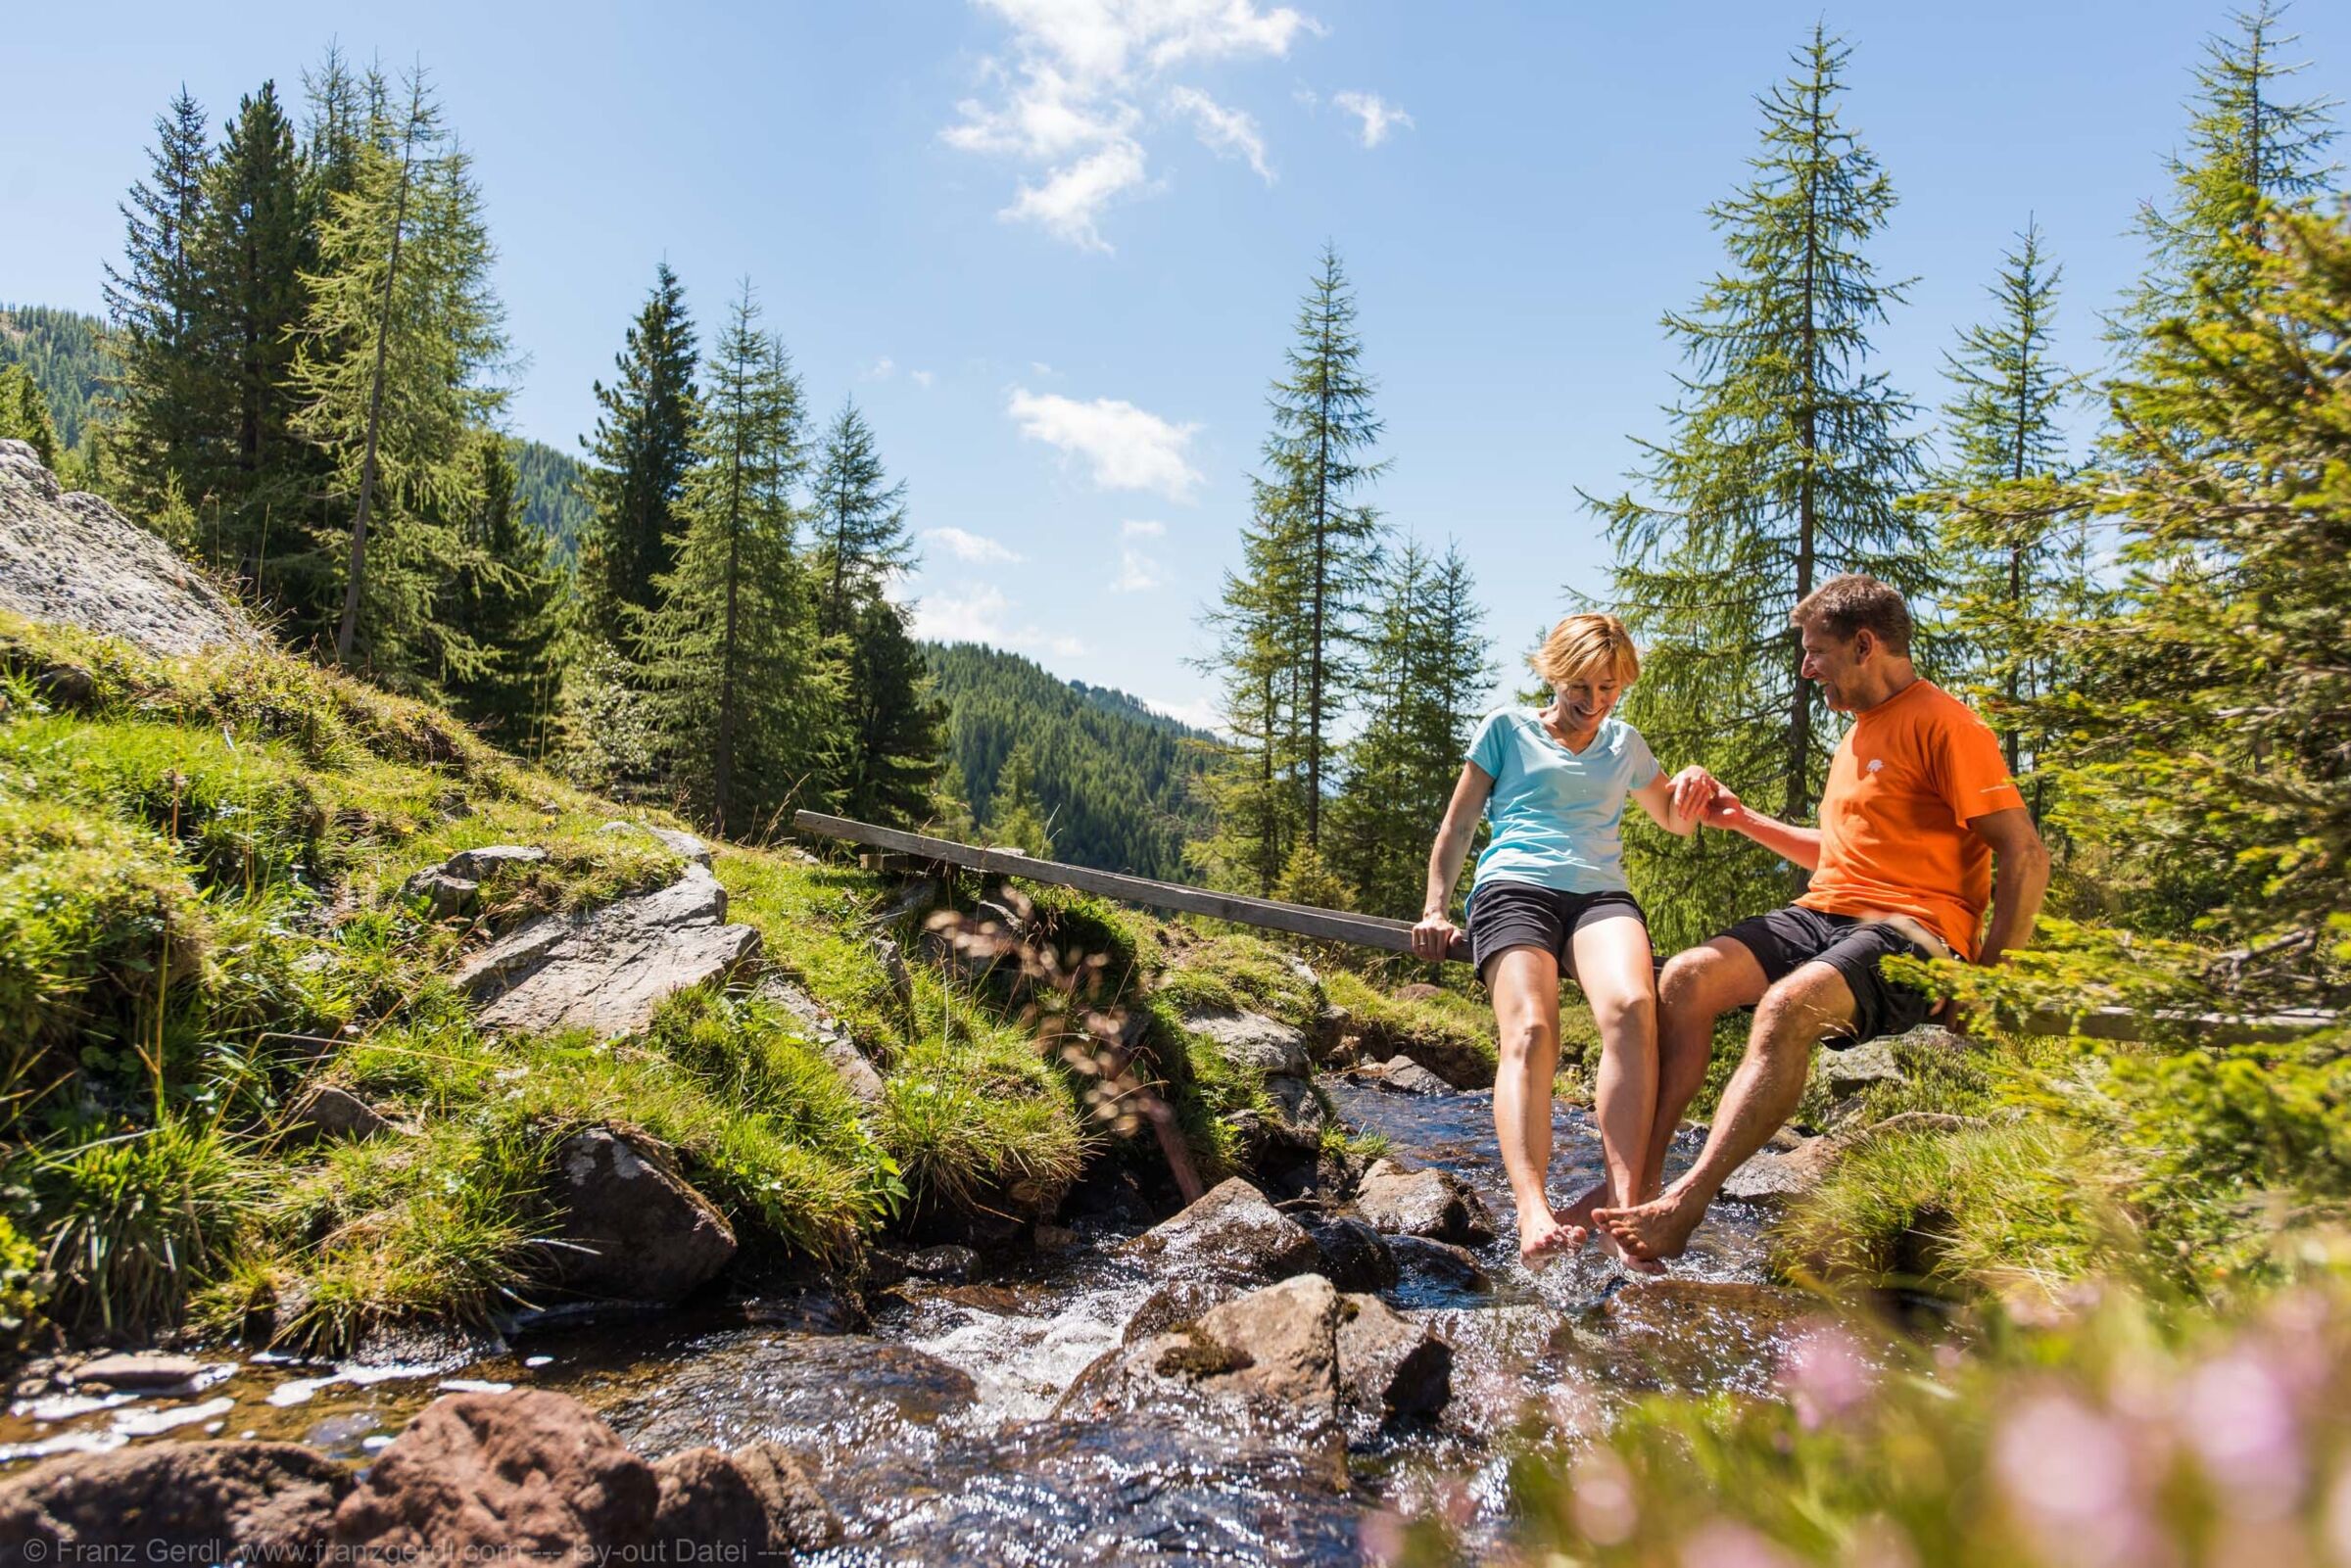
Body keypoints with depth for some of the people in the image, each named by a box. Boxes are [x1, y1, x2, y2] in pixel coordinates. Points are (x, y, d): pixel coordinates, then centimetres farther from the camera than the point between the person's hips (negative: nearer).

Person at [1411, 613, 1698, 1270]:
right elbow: (1457, 827, 17)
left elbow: (1674, 822, 39)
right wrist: (1435, 908, 4)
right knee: (1529, 1031, -31)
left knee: (1631, 1005, -33)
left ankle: (1624, 1198, -41)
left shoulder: (1625, 745, 27)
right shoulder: (1508, 729, 17)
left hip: (1601, 894, 3)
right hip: (1514, 888, -2)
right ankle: (1533, 1213, -46)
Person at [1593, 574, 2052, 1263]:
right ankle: (1638, 1178, -23)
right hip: (1825, 915, 8)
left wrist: (1988, 979, -16)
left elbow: (2026, 857, -11)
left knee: (1788, 1006, -36)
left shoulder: (1943, 723, -6)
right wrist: (1743, 819, 22)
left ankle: (1685, 1204, -39)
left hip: (1911, 931, -8)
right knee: (1686, 978, -16)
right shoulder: (1861, 732, 23)